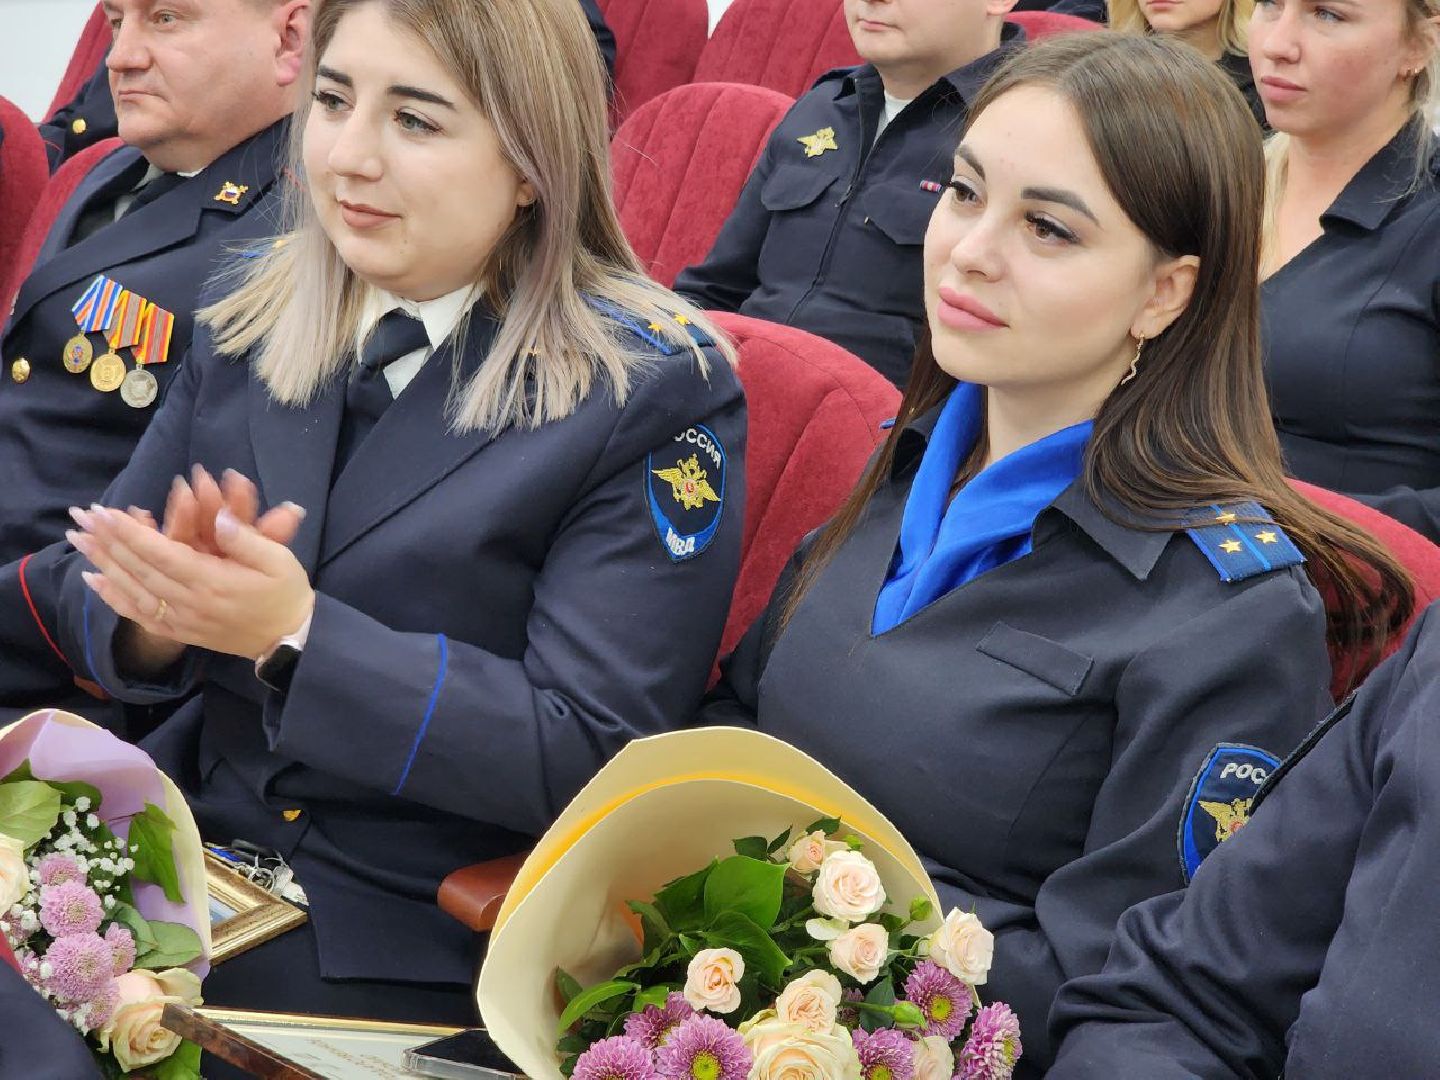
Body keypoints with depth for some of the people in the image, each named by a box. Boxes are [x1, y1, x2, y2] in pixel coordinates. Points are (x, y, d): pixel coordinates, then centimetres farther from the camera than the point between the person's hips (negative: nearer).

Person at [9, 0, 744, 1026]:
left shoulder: (657, 393, -10)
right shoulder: (255, 313, 7)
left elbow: (591, 753, -15)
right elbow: (88, 590, 9)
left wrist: (297, 635, -24)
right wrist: (165, 604, -16)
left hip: (419, 943, -5)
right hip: (188, 855, 6)